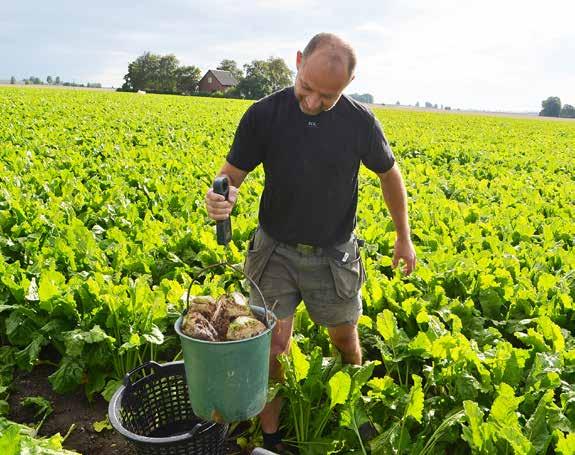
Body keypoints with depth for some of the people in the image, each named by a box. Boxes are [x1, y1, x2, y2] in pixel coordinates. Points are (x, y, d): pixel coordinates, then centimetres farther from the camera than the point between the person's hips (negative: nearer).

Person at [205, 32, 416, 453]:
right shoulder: (264, 115, -15)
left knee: (345, 339, 17)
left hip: (334, 256, 1)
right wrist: (222, 197, -32)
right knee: (274, 346, -2)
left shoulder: (360, 122, -13)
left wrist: (404, 237, 10)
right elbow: (232, 174, -7)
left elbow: (390, 174, 4)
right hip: (276, 251, -1)